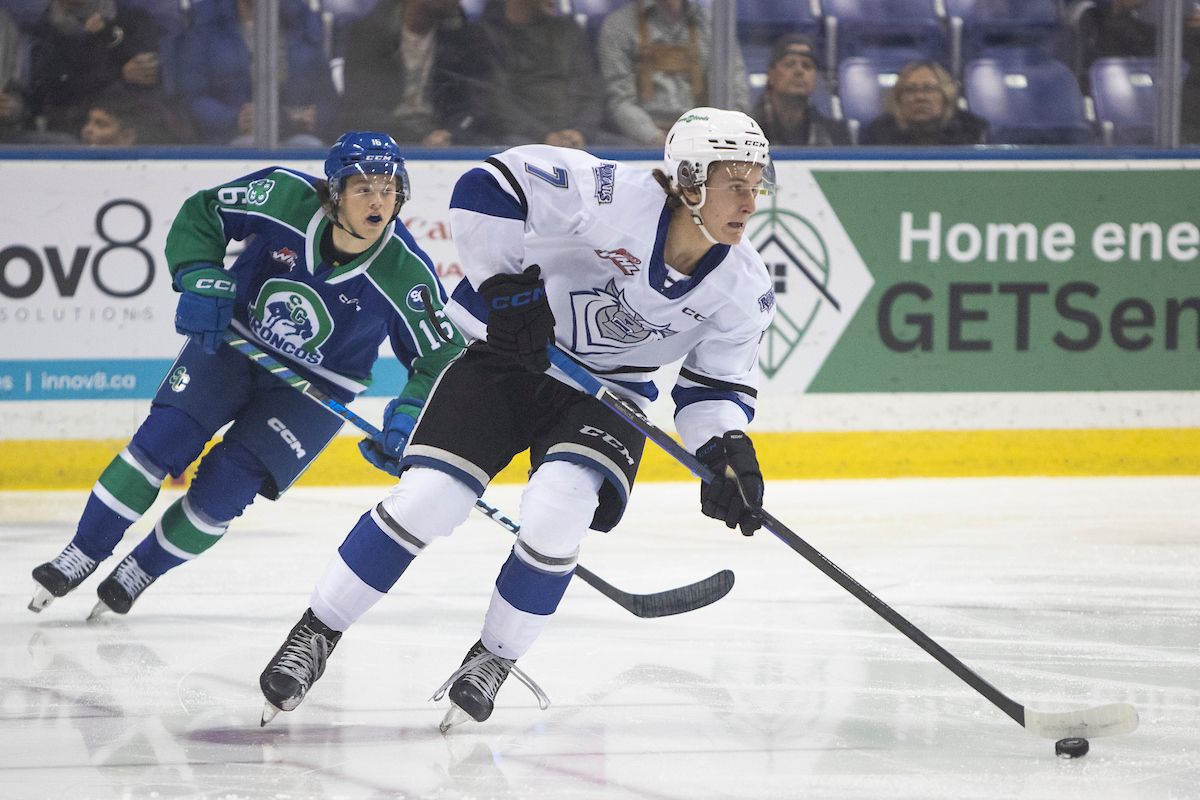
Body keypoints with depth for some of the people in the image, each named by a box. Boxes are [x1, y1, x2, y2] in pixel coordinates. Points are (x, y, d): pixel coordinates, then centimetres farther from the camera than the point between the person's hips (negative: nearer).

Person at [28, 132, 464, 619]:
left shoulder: (408, 275, -26)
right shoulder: (285, 198, -23)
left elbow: (439, 358, -15)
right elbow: (200, 215, -8)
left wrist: (405, 423, -30)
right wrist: (200, 281, -22)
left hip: (315, 384, -1)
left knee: (226, 482, -11)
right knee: (164, 439, -10)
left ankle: (139, 573, 12)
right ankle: (83, 554, 6)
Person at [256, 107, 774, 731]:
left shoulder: (745, 291, -11)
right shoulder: (614, 200, -26)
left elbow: (719, 383, -2)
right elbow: (491, 185, -23)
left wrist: (728, 450, -21)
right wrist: (505, 282, -26)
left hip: (606, 392, 3)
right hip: (510, 350, -2)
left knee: (557, 514, -24)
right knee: (428, 497, -15)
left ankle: (493, 659, -1)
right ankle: (317, 632, 4)